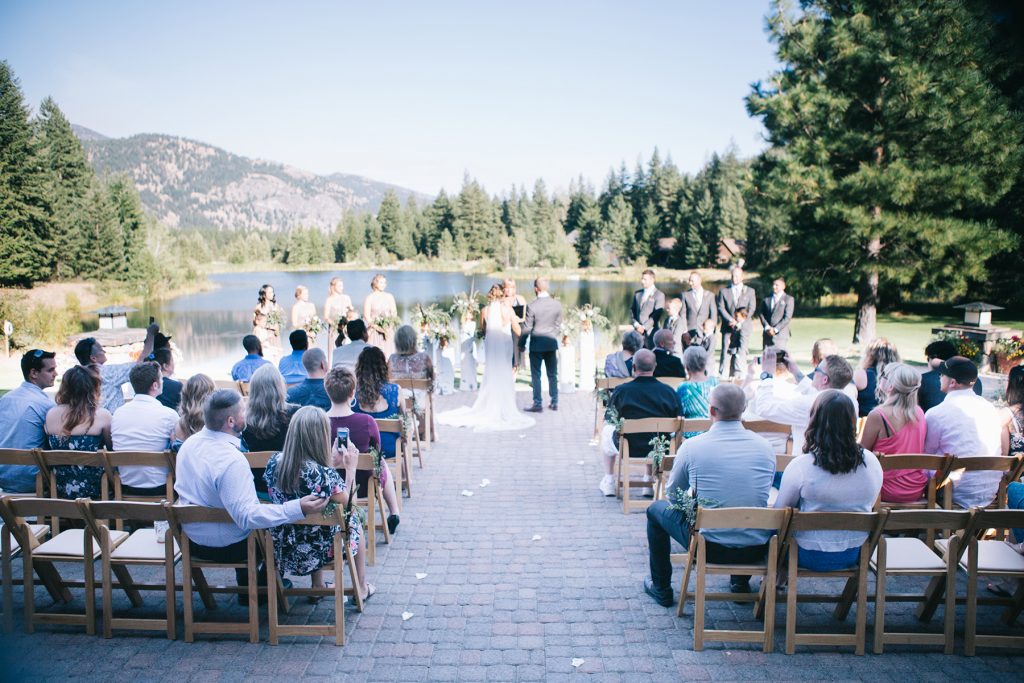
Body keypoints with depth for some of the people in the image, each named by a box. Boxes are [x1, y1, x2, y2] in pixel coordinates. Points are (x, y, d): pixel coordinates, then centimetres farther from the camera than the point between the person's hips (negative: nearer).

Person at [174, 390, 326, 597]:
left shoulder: (190, 442, -5)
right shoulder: (232, 461, -32)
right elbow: (247, 516, -36)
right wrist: (298, 508, -42)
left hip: (192, 539, 8)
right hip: (225, 547, -8)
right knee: (280, 526, 13)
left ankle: (246, 586, 37)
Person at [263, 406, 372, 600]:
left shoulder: (275, 462, -12)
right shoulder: (325, 475, -29)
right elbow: (345, 502, -10)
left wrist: (332, 463, 8)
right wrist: (351, 467, -1)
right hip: (316, 552, -5)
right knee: (354, 523, 25)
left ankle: (317, 588, 43)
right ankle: (361, 588, 41)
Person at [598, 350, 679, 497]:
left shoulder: (621, 390, -18)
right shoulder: (668, 391, -14)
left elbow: (609, 418, -2)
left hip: (628, 448, -2)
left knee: (607, 430, 32)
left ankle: (608, 482, 38)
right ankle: (649, 482, 38)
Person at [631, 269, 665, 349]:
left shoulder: (659, 295, -2)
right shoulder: (637, 293, 15)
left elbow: (657, 315, -9)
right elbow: (632, 311, 13)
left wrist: (644, 327, -12)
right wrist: (636, 325, -3)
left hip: (650, 332, -4)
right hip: (638, 331, 4)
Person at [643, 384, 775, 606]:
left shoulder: (692, 446, -11)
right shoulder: (765, 446, -3)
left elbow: (673, 494, 5)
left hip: (709, 546, -3)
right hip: (756, 550, 3)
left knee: (656, 509, 22)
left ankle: (661, 589, 30)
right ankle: (741, 583, 45)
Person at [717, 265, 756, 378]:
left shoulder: (750, 291, 13)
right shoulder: (723, 291, 12)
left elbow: (751, 309, 4)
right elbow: (721, 308, 2)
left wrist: (740, 322, -9)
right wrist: (731, 321, -12)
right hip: (728, 327, 0)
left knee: (741, 354, -5)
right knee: (726, 353, -4)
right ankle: (722, 376, -2)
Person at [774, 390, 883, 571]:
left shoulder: (801, 466, -24)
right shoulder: (871, 461, -12)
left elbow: (780, 510, -10)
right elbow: (869, 506, 6)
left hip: (810, 557, -4)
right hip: (854, 556, 5)